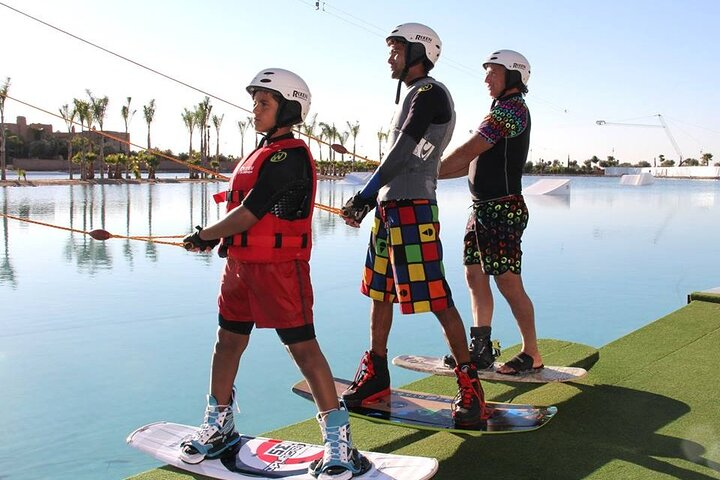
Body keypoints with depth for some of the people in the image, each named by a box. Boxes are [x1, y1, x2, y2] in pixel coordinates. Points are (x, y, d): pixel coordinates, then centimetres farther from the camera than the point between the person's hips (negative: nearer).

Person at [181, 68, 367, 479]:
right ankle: (219, 426, 31)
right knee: (229, 340, 15)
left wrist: (205, 236, -6)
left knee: (304, 347, -6)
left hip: (280, 266, -9)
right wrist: (220, 237, 4)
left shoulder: (289, 156, -15)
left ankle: (339, 443, 3)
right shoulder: (263, 153, 15)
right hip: (242, 262, 9)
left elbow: (250, 213, -19)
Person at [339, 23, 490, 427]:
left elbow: (402, 154, -17)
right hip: (390, 207, 10)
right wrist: (370, 200, 18)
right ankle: (376, 375, 25)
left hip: (412, 209, -10)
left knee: (437, 299, -8)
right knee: (380, 293, 13)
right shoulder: (414, 96, 20)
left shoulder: (430, 93, -10)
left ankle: (470, 385, 1)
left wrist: (365, 195, -14)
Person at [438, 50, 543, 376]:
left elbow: (468, 151, -18)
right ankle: (481, 349, 15)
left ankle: (532, 355, 5)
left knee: (508, 282, -6)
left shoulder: (512, 108, -12)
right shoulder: (502, 111, 20)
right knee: (475, 276, 9)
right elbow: (475, 162, 17)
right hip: (483, 208, 10)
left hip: (503, 208, -10)